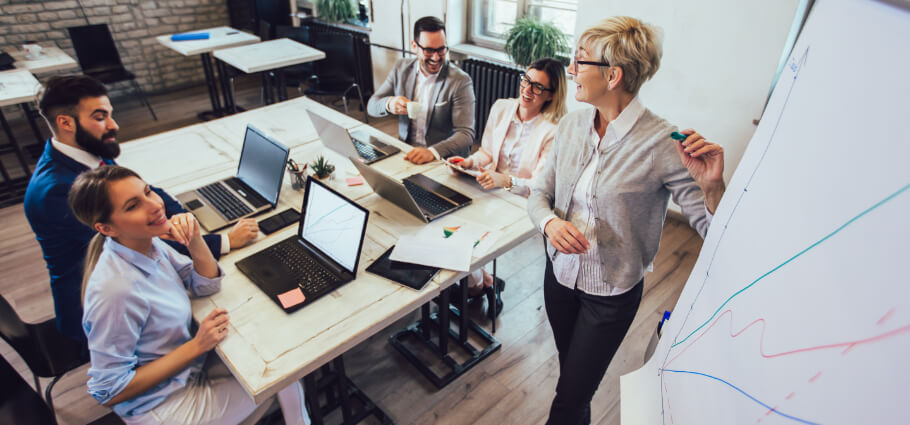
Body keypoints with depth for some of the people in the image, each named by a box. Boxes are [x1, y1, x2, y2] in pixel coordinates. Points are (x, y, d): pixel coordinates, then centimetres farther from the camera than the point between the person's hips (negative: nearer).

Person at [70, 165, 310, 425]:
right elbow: (109, 392, -24)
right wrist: (196, 346, -24)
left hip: (190, 365, 7)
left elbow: (206, 286, 0)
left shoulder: (147, 242, -9)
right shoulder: (115, 290, -33)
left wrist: (195, 240, -18)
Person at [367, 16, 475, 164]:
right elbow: (372, 106, 11)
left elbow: (466, 134, -16)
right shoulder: (402, 67, 6)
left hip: (442, 160, -4)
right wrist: (389, 103, -14)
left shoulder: (460, 81, -9)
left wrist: (433, 152, -35)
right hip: (405, 152, 4)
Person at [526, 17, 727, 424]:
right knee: (570, 370, 28)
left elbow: (714, 231, -19)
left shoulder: (662, 144, -22)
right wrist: (550, 222, -21)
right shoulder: (571, 124, -7)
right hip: (560, 272, 5)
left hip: (611, 294, -5)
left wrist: (712, 185, -38)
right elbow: (539, 192, 0)